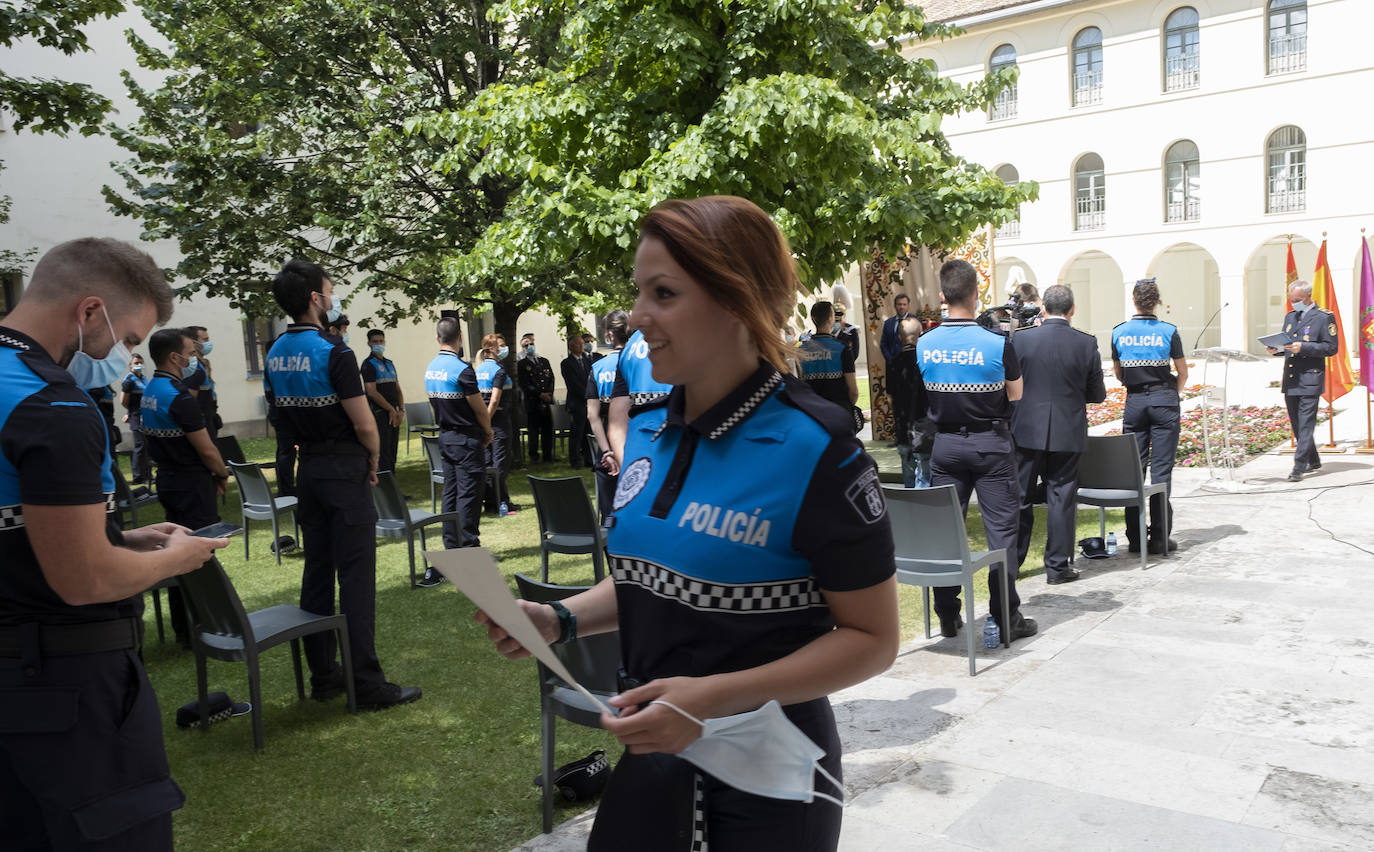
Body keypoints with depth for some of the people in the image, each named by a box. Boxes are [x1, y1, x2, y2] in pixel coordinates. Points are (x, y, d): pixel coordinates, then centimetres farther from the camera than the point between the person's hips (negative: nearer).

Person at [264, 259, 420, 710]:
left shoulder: (275, 354, 8)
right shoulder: (334, 353, -17)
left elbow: (283, 417, 13)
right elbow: (364, 424, -17)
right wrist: (373, 461, 0)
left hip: (308, 469, 8)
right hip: (345, 472, -8)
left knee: (317, 570, 13)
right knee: (355, 575, -4)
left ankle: (323, 676, 20)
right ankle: (367, 684, 0)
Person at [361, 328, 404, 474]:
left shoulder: (389, 363, 19)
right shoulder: (368, 364, -5)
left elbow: (398, 389, 19)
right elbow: (372, 392, -13)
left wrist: (401, 410, 4)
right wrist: (391, 410, -11)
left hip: (394, 415, 7)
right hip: (379, 413, -7)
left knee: (392, 452, 9)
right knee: (382, 453, -10)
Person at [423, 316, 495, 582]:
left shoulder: (430, 369, 6)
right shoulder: (462, 369, -19)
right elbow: (480, 409, -13)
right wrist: (488, 432, 4)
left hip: (445, 437, 8)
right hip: (467, 440, -8)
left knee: (450, 493, 12)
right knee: (469, 494, -2)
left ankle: (452, 546, 18)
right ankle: (470, 547, 3)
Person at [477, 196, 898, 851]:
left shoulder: (814, 449, -20)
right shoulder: (647, 430, 0)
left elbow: (872, 638, -17)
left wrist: (712, 697, -25)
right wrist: (560, 619, -5)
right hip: (652, 753, 6)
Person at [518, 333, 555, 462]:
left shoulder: (544, 361, 18)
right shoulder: (522, 364, 2)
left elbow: (551, 379, 12)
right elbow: (524, 385, -7)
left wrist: (549, 393, -6)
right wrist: (540, 394, -13)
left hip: (546, 401, 4)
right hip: (532, 402, -4)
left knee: (548, 430, 4)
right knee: (533, 430, -2)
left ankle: (548, 455, 13)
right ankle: (533, 456, 7)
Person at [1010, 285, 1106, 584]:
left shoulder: (1020, 339, -7)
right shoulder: (1086, 343, -6)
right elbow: (1097, 394, 1)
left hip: (1026, 432, 0)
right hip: (1067, 434, 0)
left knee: (1019, 498, 11)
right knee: (1061, 499, 8)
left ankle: (1011, 563, 20)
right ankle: (1057, 566, 13)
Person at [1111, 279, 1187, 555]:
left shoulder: (1119, 333, 1)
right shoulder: (1168, 332, -5)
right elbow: (1183, 373, 2)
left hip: (1134, 401, 2)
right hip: (1164, 400, -2)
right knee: (1161, 470, 0)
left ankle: (1135, 537, 9)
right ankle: (1159, 537, 2)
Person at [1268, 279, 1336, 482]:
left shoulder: (1324, 318, -4)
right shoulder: (1290, 317, 16)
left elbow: (1331, 348, -9)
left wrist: (1303, 347, -20)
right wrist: (1276, 349, 2)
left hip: (1310, 381, -7)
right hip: (1290, 380, 7)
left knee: (1306, 424, -9)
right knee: (1296, 424, 13)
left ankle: (1299, 468, -11)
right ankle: (1313, 460, 28)